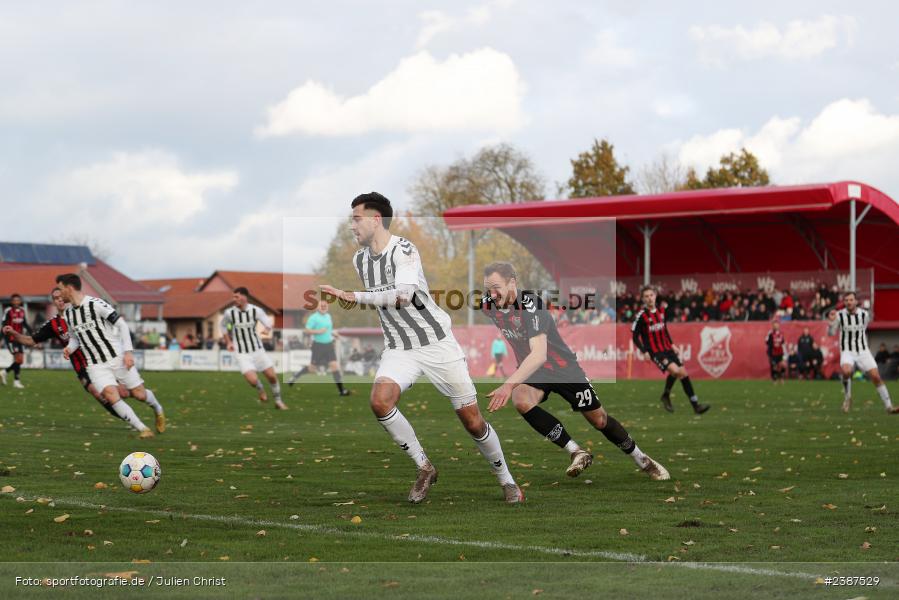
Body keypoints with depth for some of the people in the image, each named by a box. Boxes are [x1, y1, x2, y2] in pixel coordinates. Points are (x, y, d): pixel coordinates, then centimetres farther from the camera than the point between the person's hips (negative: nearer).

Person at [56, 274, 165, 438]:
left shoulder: (96, 304, -14)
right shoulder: (68, 314, 6)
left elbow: (122, 324, -11)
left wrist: (128, 351, -17)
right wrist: (69, 348, -1)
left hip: (117, 357, -4)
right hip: (96, 365, 4)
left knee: (139, 394, 1)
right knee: (111, 395, -21)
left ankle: (158, 410, 36)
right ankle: (143, 429, -15)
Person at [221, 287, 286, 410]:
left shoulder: (256, 311, -10)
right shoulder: (229, 313, -9)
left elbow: (268, 323, -6)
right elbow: (223, 326, 10)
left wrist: (268, 328, -30)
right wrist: (228, 342, 2)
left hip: (258, 350, 1)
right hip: (242, 354, -1)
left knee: (272, 376, 0)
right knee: (252, 380, -17)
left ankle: (278, 401, 23)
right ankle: (261, 390, 19)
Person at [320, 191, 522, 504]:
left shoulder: (404, 250, -18)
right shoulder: (360, 260, 5)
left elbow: (402, 296, -34)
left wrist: (353, 296, -36)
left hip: (437, 344, -5)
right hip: (398, 349, 5)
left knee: (472, 421, -2)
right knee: (380, 401, -24)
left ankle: (506, 480, 21)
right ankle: (424, 468, -7)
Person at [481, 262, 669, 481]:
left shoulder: (530, 304, -31)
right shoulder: (489, 306, -12)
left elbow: (539, 355, -42)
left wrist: (509, 385, -52)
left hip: (563, 367, -4)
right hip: (530, 370, 4)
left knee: (599, 420, 4)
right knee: (520, 400, -28)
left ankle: (642, 460, 30)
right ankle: (577, 453, -17)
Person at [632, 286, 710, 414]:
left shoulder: (661, 311, 8)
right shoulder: (642, 315, -10)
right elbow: (635, 337, -7)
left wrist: (672, 344, 14)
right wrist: (644, 351, -17)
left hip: (667, 349, 6)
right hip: (655, 352, -6)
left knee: (683, 373, -1)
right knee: (674, 370, -26)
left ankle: (695, 405, 5)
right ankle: (666, 396, -1)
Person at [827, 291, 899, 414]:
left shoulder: (864, 314, 0)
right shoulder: (839, 315, -6)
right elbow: (831, 333, 1)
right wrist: (831, 321, -17)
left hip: (863, 351, 2)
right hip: (847, 352, -2)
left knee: (876, 376, -10)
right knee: (846, 371, -32)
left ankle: (889, 406, 0)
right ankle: (847, 398, -6)